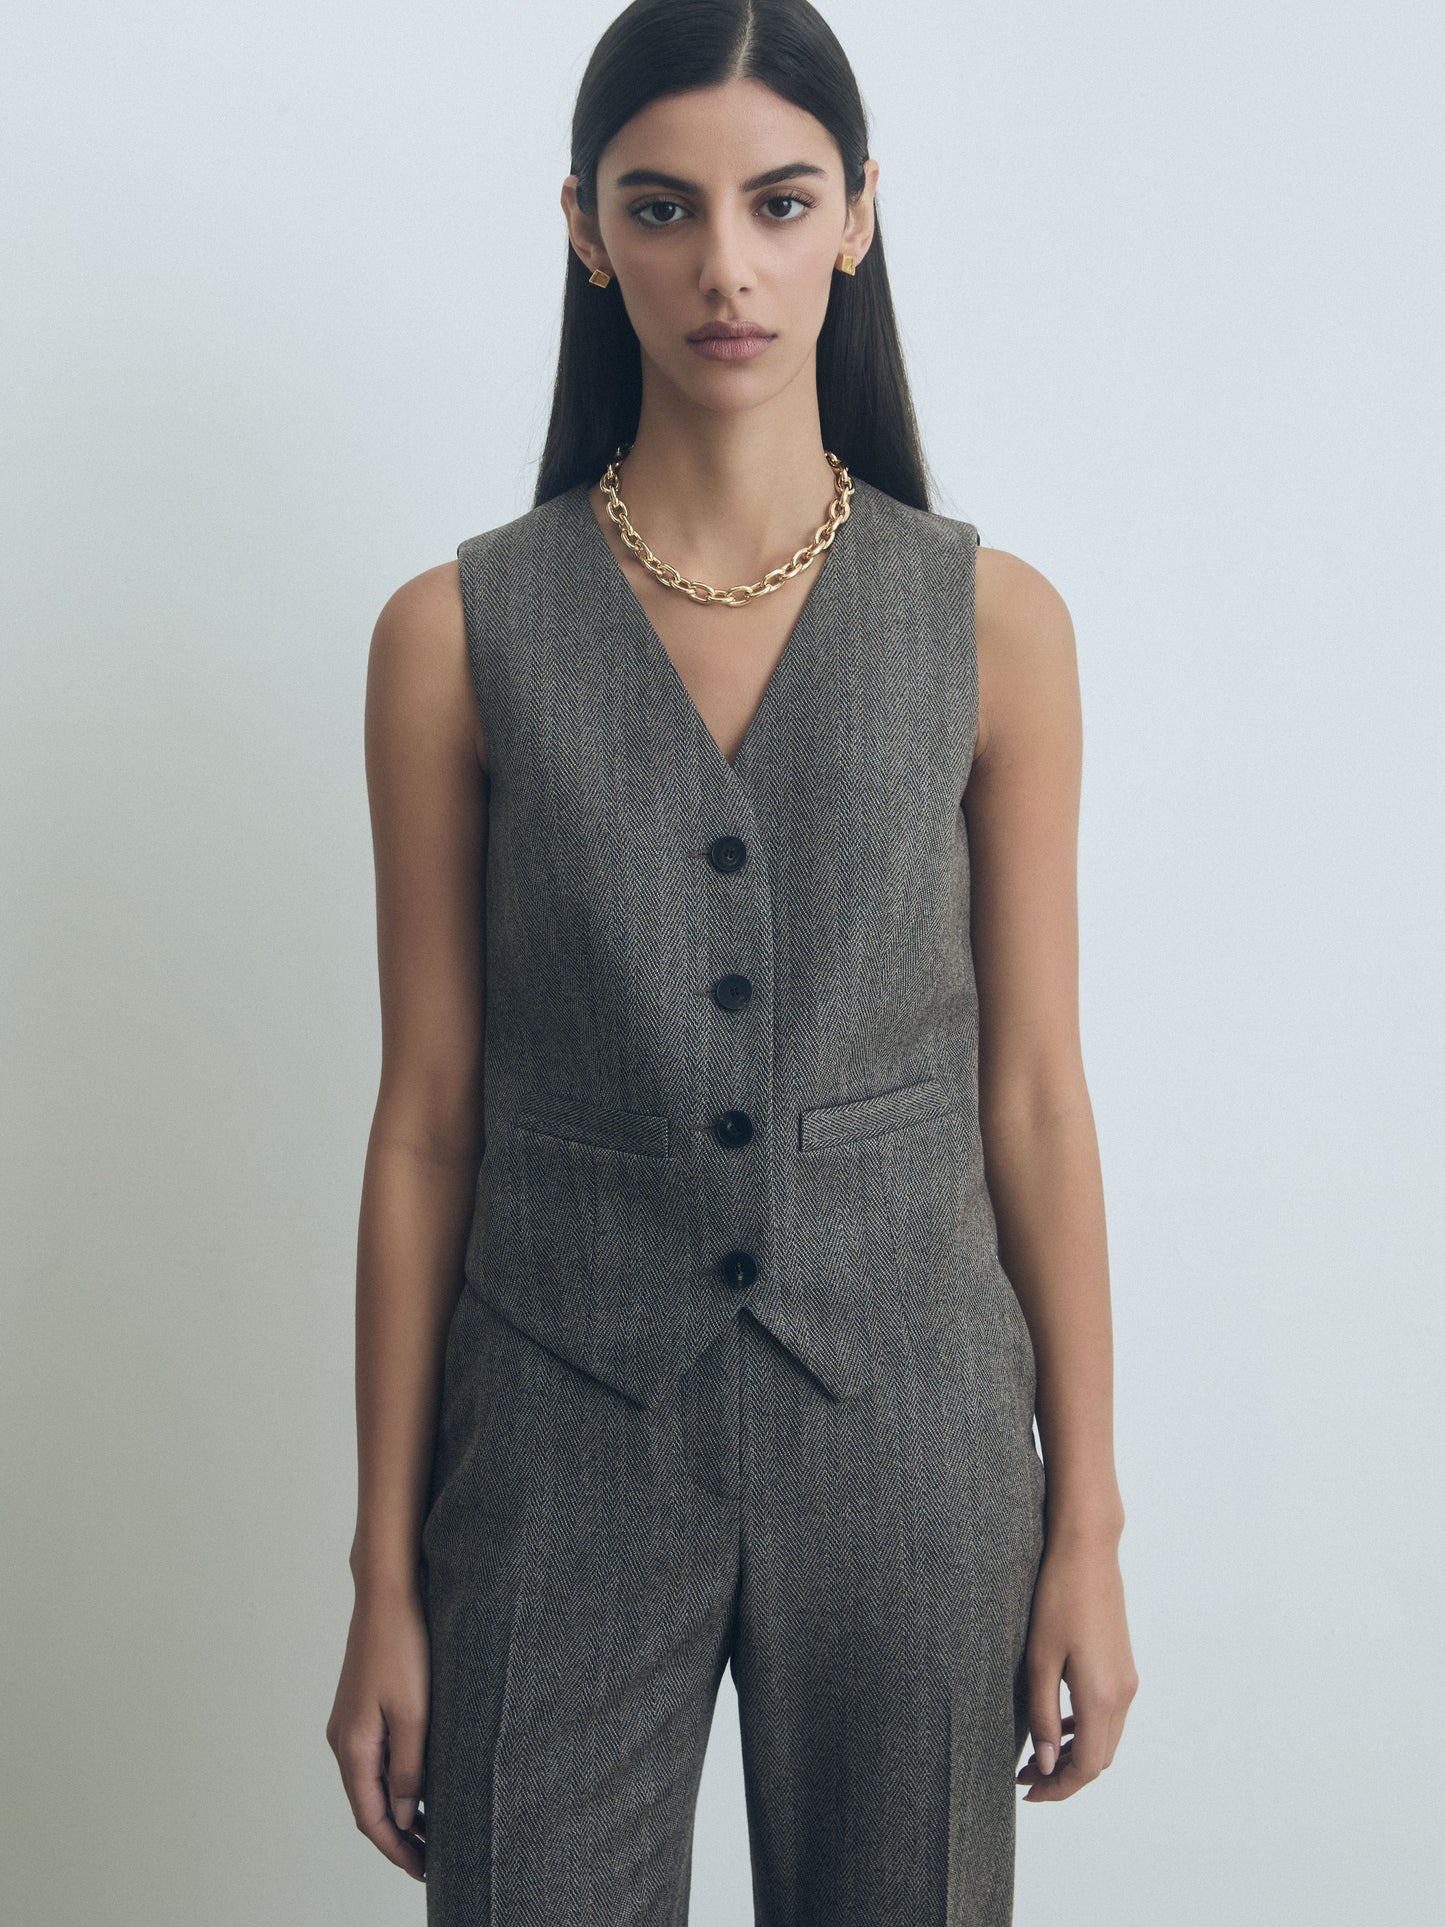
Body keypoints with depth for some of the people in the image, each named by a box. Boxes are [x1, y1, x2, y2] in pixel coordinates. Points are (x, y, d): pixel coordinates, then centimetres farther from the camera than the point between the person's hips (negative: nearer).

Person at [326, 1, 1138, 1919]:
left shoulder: (994, 621, -2)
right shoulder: (456, 637, -3)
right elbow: (428, 1118, -1)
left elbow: (1036, 1093, 1)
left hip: (908, 1432, 1)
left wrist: (1087, 1531, 1)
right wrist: (386, 1573, 0)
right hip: (562, 1434, 0)